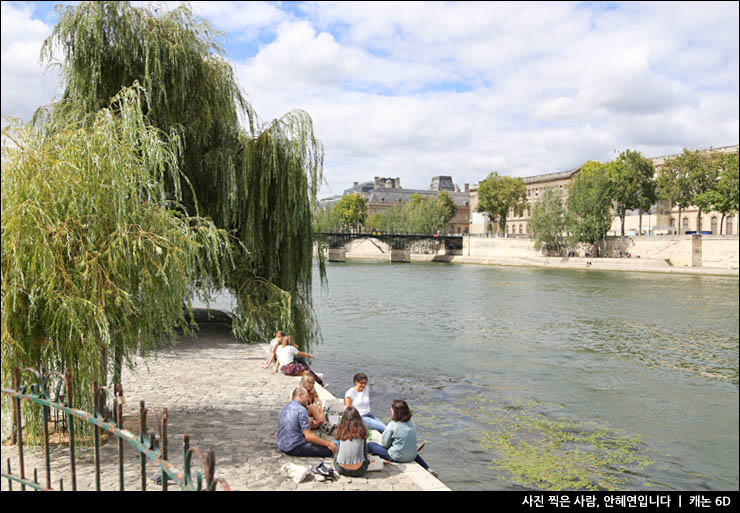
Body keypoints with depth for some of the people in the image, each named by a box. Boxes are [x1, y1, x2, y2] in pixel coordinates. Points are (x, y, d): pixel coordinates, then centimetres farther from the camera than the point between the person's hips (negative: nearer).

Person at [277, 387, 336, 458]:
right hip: (294, 448, -9)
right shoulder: (301, 410, -16)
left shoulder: (285, 407, 11)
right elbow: (308, 436, -22)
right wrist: (328, 444, -15)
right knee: (329, 450, -14)